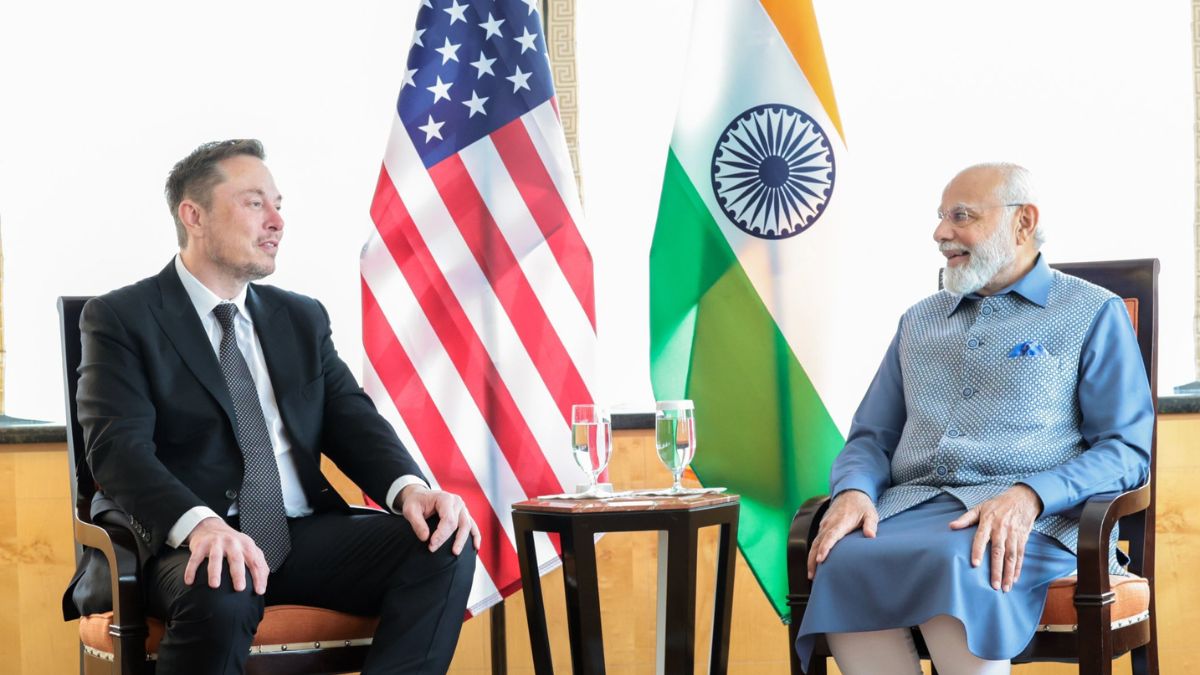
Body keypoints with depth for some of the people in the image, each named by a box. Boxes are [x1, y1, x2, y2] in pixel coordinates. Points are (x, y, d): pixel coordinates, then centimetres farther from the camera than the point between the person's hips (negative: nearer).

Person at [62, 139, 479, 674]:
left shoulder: (303, 318, 19)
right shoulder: (121, 318, 1)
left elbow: (351, 421, 10)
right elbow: (119, 448, -13)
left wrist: (410, 488, -14)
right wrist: (201, 523, -34)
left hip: (305, 535, 5)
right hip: (188, 545, -5)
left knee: (445, 549, -21)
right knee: (220, 595, -39)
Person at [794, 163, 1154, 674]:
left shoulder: (1093, 315, 10)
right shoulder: (919, 321, 26)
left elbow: (1127, 450, 0)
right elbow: (871, 437, 24)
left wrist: (1029, 496, -18)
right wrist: (854, 491, -2)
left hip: (1034, 518, -4)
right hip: (910, 508, 4)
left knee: (956, 567, -40)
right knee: (842, 565, -32)